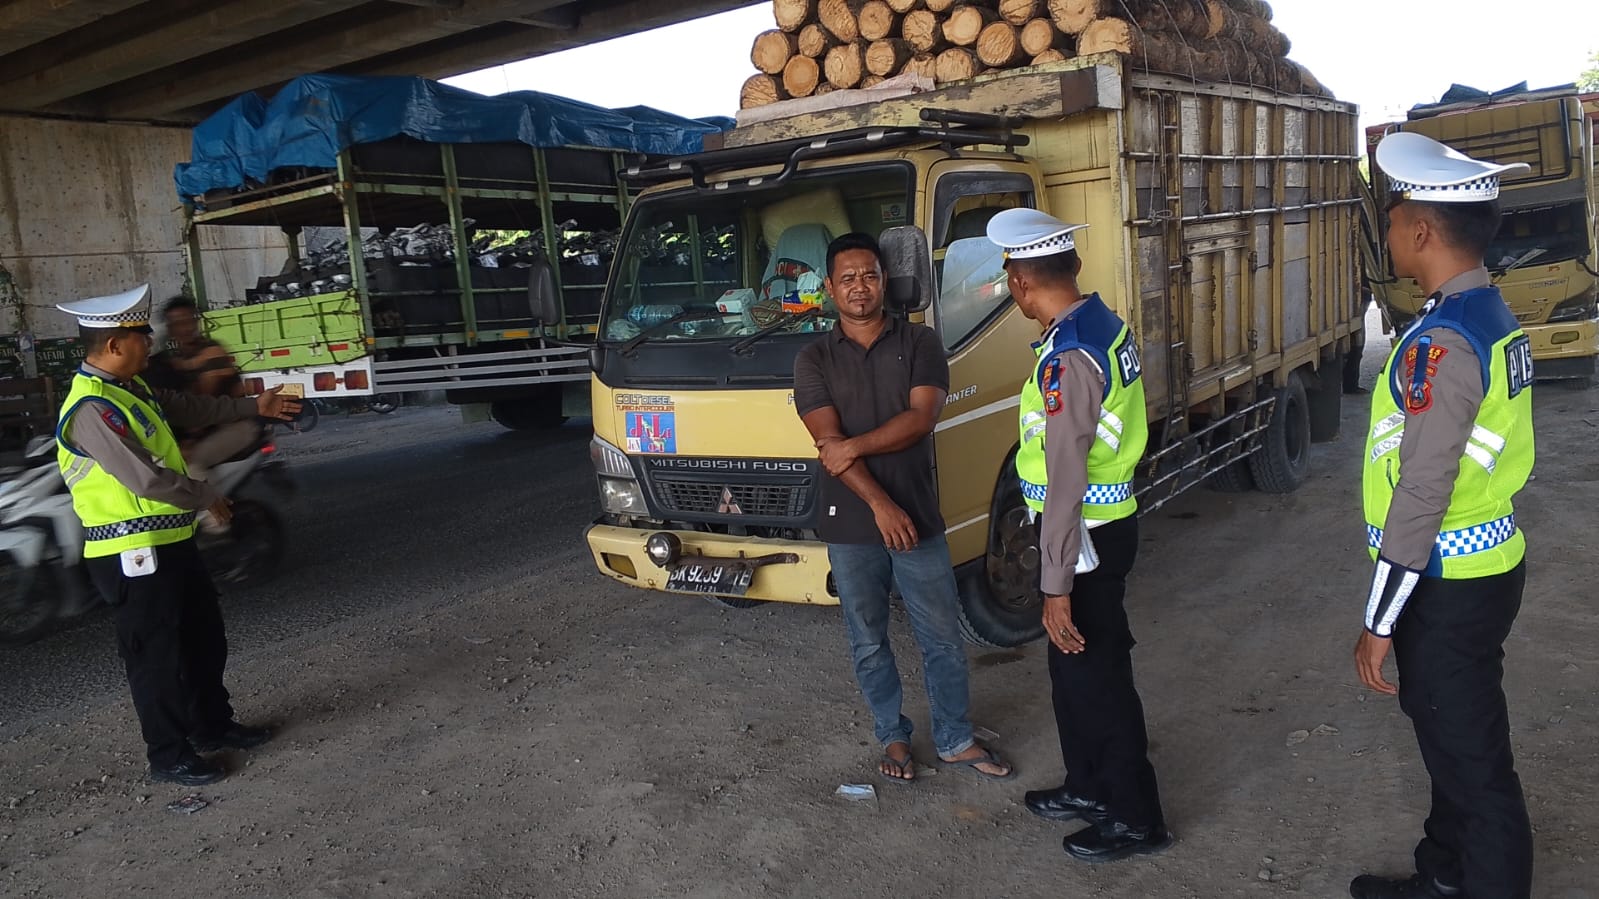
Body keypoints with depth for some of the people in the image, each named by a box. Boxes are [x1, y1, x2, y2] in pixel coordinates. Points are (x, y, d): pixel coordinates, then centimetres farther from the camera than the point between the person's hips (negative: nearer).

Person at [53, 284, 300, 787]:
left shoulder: (129, 388, 8)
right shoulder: (91, 409, -23)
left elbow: (184, 408, 24)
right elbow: (144, 477, -27)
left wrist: (252, 407, 28)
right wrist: (205, 497, -13)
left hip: (170, 542, 10)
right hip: (134, 555, -10)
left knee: (205, 637, 21)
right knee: (158, 656, 3)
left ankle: (212, 726, 37)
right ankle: (169, 757, 17)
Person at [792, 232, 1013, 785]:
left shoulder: (920, 344, 1)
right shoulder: (815, 360, 0)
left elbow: (921, 418, -13)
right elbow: (828, 443, -11)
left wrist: (853, 446, -15)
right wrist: (879, 503, -21)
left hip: (918, 520, 0)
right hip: (850, 527, 0)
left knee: (943, 639, 10)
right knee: (869, 644, 13)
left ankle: (955, 740, 28)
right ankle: (893, 737, 32)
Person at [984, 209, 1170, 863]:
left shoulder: (1066, 359, -25)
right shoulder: (1106, 324, 4)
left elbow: (1066, 482, -25)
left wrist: (1056, 586, -21)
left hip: (1086, 535, -10)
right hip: (1109, 519, 10)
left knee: (1097, 676, 5)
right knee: (1072, 667, 21)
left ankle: (1135, 819, 22)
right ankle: (1089, 786, 39)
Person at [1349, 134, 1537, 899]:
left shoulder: (1441, 341, -23)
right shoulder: (1490, 317, 8)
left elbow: (1422, 493, -25)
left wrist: (1379, 622, -19)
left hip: (1448, 586, -11)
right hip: (1480, 567, 11)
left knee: (1473, 761, 4)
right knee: (1455, 740, 24)